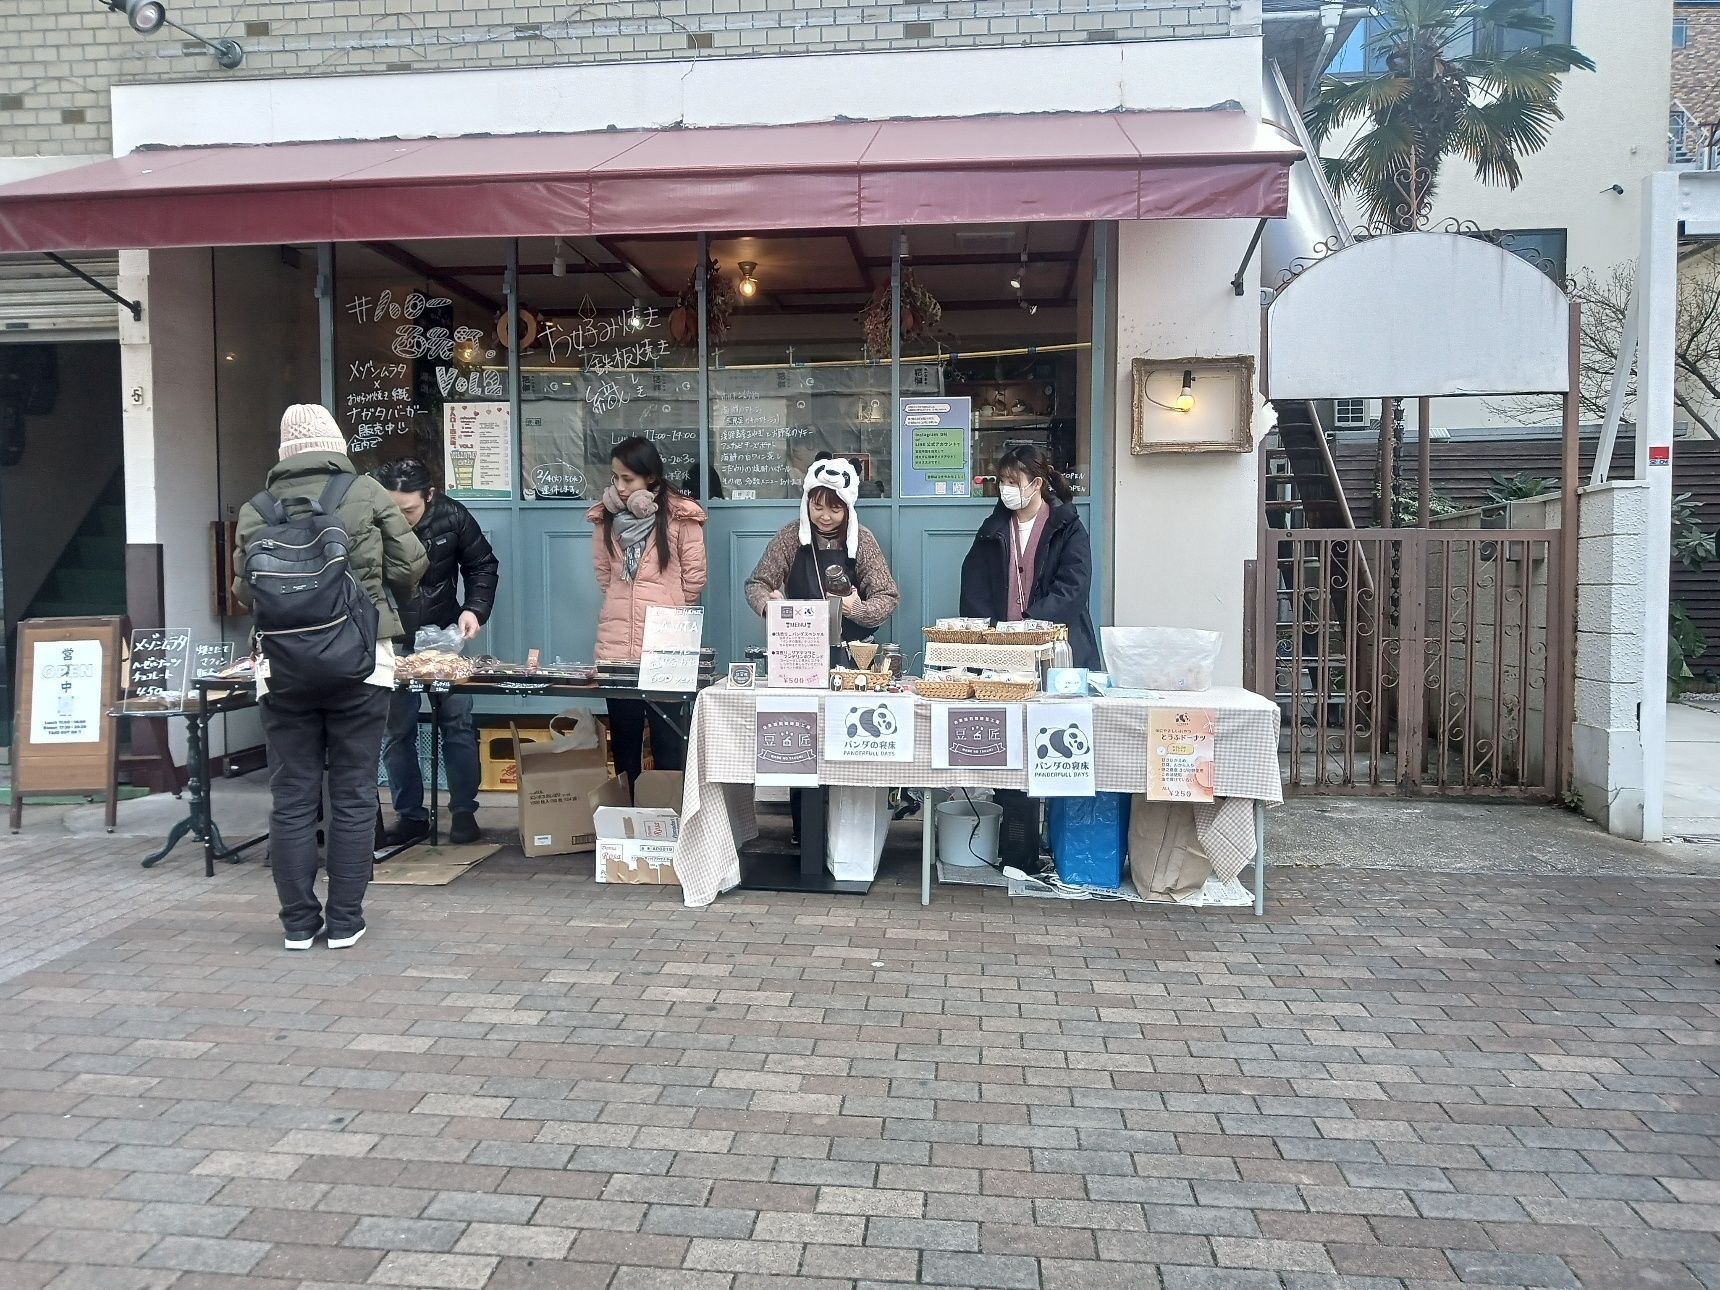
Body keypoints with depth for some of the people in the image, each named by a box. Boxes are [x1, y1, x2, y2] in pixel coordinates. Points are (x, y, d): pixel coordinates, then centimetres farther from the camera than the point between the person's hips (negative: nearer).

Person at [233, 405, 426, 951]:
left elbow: (243, 592, 6)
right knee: (353, 794, 6)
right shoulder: (365, 492, -2)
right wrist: (386, 594, 19)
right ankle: (344, 921, 12)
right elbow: (411, 566, -2)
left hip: (282, 667, 2)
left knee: (291, 797, 9)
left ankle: (299, 922, 15)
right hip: (358, 662, -1)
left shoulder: (254, 510, 3)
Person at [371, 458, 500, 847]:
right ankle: (410, 816, 15)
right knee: (396, 730, 2)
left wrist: (475, 609, -14)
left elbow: (482, 566, 0)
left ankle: (464, 811, 13)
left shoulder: (452, 517, -14)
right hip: (391, 642, -1)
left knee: (457, 723, 1)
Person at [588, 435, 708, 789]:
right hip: (616, 644, 4)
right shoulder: (606, 514, 6)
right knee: (623, 739, 12)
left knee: (668, 741, 2)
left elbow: (695, 576, 0)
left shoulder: (680, 515, -7)